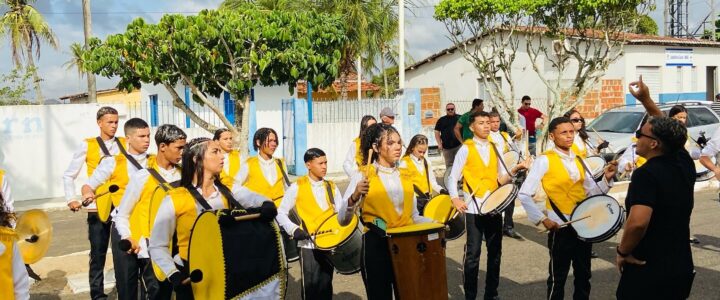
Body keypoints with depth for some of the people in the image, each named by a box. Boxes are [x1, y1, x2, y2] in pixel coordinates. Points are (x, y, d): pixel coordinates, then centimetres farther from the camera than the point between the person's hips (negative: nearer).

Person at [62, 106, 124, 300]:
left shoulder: (125, 144, 4)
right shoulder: (88, 146, 0)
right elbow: (69, 175, 7)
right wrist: (71, 199, -1)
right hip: (98, 207, -1)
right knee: (98, 255, 6)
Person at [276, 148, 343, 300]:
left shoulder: (332, 187, 8)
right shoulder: (297, 187, -4)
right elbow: (281, 213, -2)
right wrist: (293, 229, -15)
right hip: (309, 245, -4)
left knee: (326, 287, 12)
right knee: (310, 287, 0)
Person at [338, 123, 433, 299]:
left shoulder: (405, 176, 7)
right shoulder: (363, 177, -8)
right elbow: (343, 220, -13)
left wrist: (433, 224, -2)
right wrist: (354, 197, -30)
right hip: (376, 246, -5)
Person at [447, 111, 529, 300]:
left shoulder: (494, 148, 10)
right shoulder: (466, 149, -4)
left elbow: (502, 179, 11)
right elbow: (453, 178, -5)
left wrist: (515, 170, -7)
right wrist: (455, 199, -19)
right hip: (474, 208, -5)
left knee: (495, 252, 11)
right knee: (473, 254, -1)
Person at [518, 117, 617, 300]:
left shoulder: (578, 160, 8)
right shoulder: (545, 160, -12)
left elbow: (592, 192, 10)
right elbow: (524, 195, -15)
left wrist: (607, 179, -7)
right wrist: (542, 219, -18)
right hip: (561, 227, -6)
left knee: (583, 275, 17)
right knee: (558, 277, 7)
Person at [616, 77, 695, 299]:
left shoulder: (646, 174, -22)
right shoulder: (685, 164, -1)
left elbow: (638, 222, -34)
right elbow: (668, 131, 18)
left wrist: (623, 251, -17)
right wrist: (646, 100, 18)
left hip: (648, 270, -7)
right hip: (682, 267, 7)